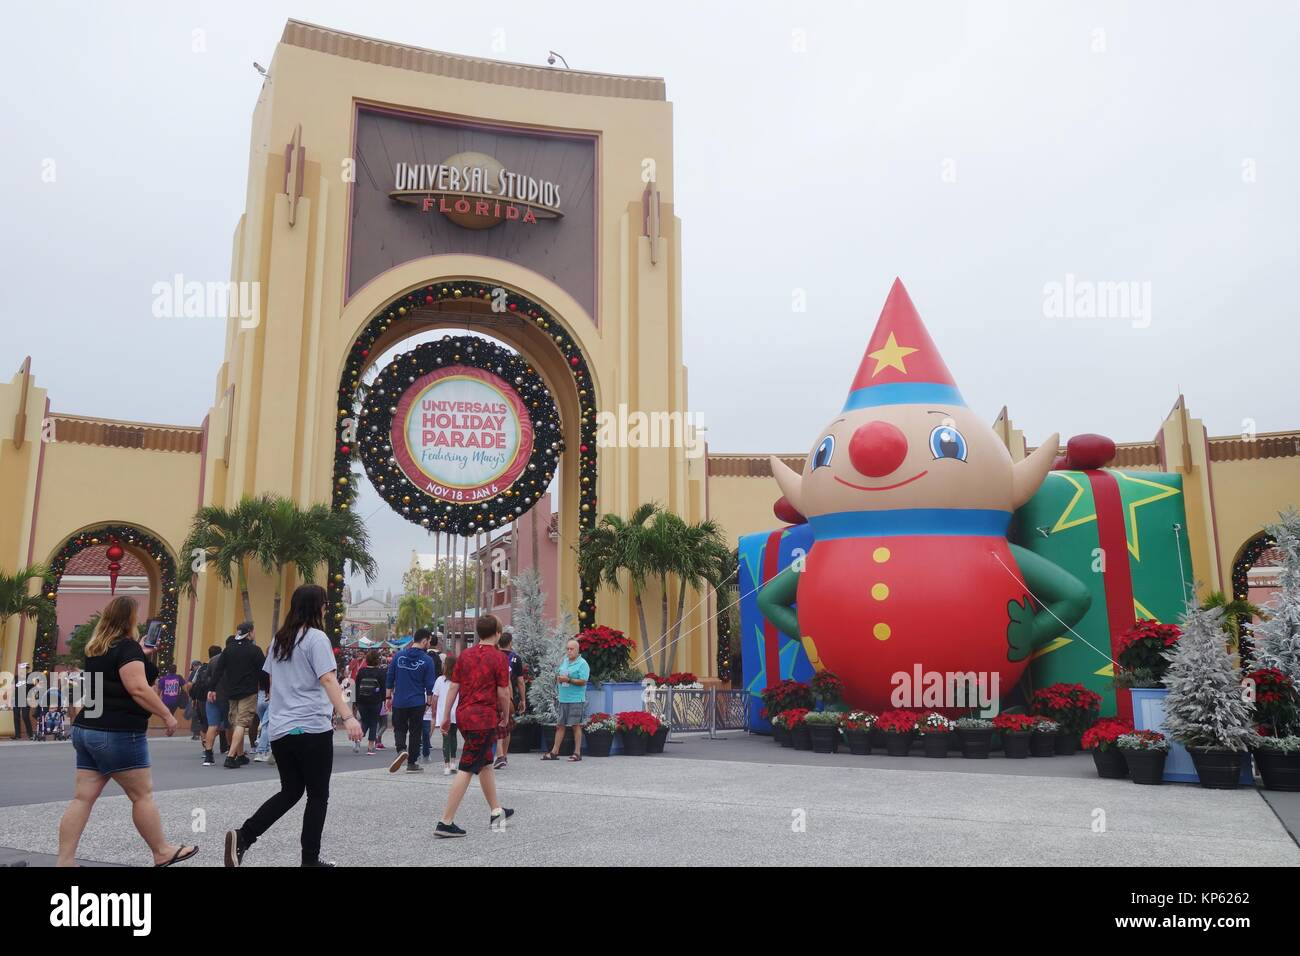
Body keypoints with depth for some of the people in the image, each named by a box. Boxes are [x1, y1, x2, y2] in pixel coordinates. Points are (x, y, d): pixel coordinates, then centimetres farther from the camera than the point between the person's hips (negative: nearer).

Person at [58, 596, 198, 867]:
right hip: (118, 733, -9)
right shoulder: (127, 646, -13)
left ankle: (65, 862, 5)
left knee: (83, 797, 7)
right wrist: (167, 715, -15)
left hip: (87, 729, 9)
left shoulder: (97, 648, 13)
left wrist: (141, 655, 28)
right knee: (143, 795, 2)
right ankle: (162, 852, 12)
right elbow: (138, 688, -22)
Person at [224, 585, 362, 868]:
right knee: (318, 795, 5)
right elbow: (328, 679, -20)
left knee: (290, 792, 17)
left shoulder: (280, 639, 12)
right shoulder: (316, 637, -10)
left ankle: (243, 836, 3)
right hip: (312, 728, -7)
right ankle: (310, 859, 8)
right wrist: (347, 717, -26)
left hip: (279, 729, 7)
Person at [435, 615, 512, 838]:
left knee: (485, 763, 20)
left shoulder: (465, 655, 8)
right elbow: (503, 693, -9)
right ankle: (446, 822, -6)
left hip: (465, 715, 7)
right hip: (485, 717, -7)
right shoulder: (498, 657, -9)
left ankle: (496, 811, 33)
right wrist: (505, 715, 7)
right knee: (466, 770, -5)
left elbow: (453, 687, 8)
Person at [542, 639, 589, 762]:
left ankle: (577, 753, 6)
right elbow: (559, 676, 24)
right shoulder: (564, 661, 15)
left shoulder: (582, 663, -8)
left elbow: (583, 681, -15)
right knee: (560, 725, 10)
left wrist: (568, 680, -20)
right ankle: (554, 752, 15)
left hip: (576, 700, -7)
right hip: (563, 699, 7)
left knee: (576, 725, -1)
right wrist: (558, 678, 2)